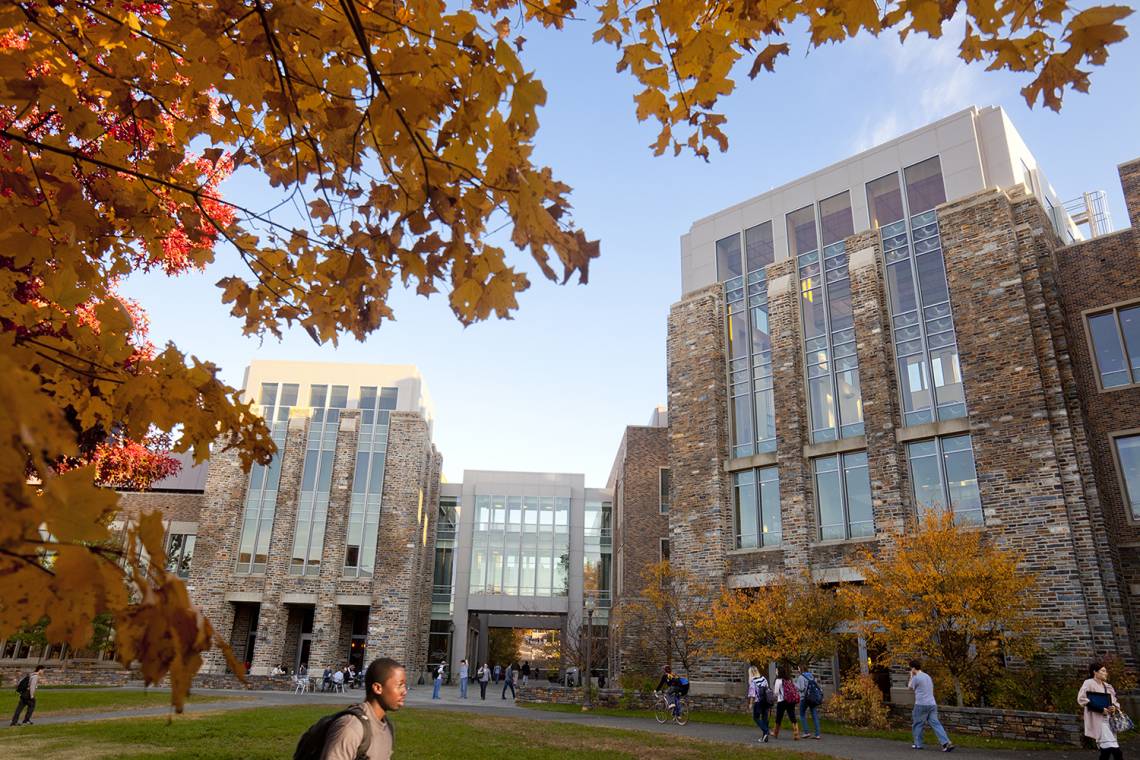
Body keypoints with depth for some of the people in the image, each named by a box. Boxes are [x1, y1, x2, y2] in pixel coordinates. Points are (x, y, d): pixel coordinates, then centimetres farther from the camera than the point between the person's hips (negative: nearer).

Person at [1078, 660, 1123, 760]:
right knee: (1116, 751, -17)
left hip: (1109, 720, 8)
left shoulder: (1107, 686, 17)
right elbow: (1081, 699, -15)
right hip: (1098, 720, -8)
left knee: (1106, 750, 8)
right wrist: (1101, 709, -18)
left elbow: (1115, 702, 25)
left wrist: (1114, 707, 1)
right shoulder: (1089, 683, -6)